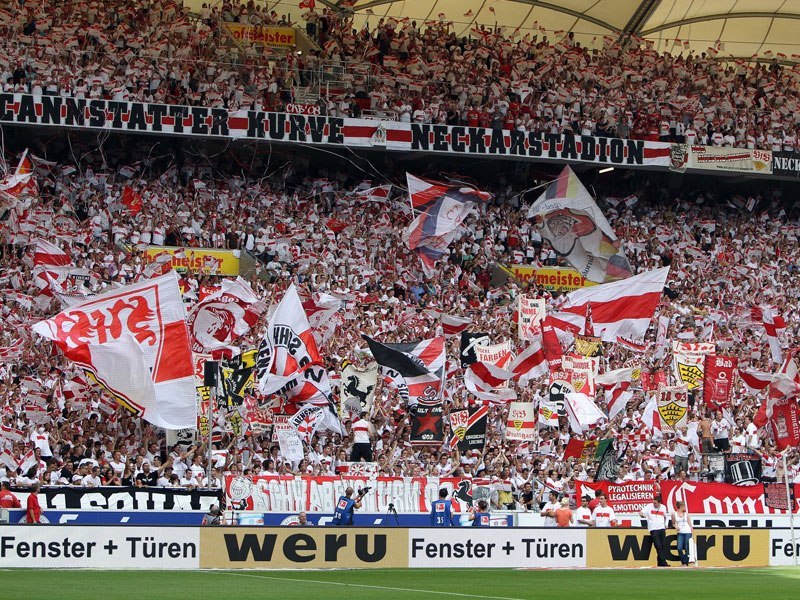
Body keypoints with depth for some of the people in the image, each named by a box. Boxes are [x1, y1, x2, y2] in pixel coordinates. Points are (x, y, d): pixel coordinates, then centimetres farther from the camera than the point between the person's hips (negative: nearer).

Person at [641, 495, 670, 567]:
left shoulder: (663, 507, 7)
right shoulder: (649, 506, -3)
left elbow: (666, 516, 25)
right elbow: (642, 512, -10)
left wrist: (666, 524, 15)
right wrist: (642, 514, -32)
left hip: (662, 528, 4)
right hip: (653, 529, -4)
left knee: (663, 546, 1)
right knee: (658, 546, -10)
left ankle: (661, 563, 8)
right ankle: (663, 562, -9)